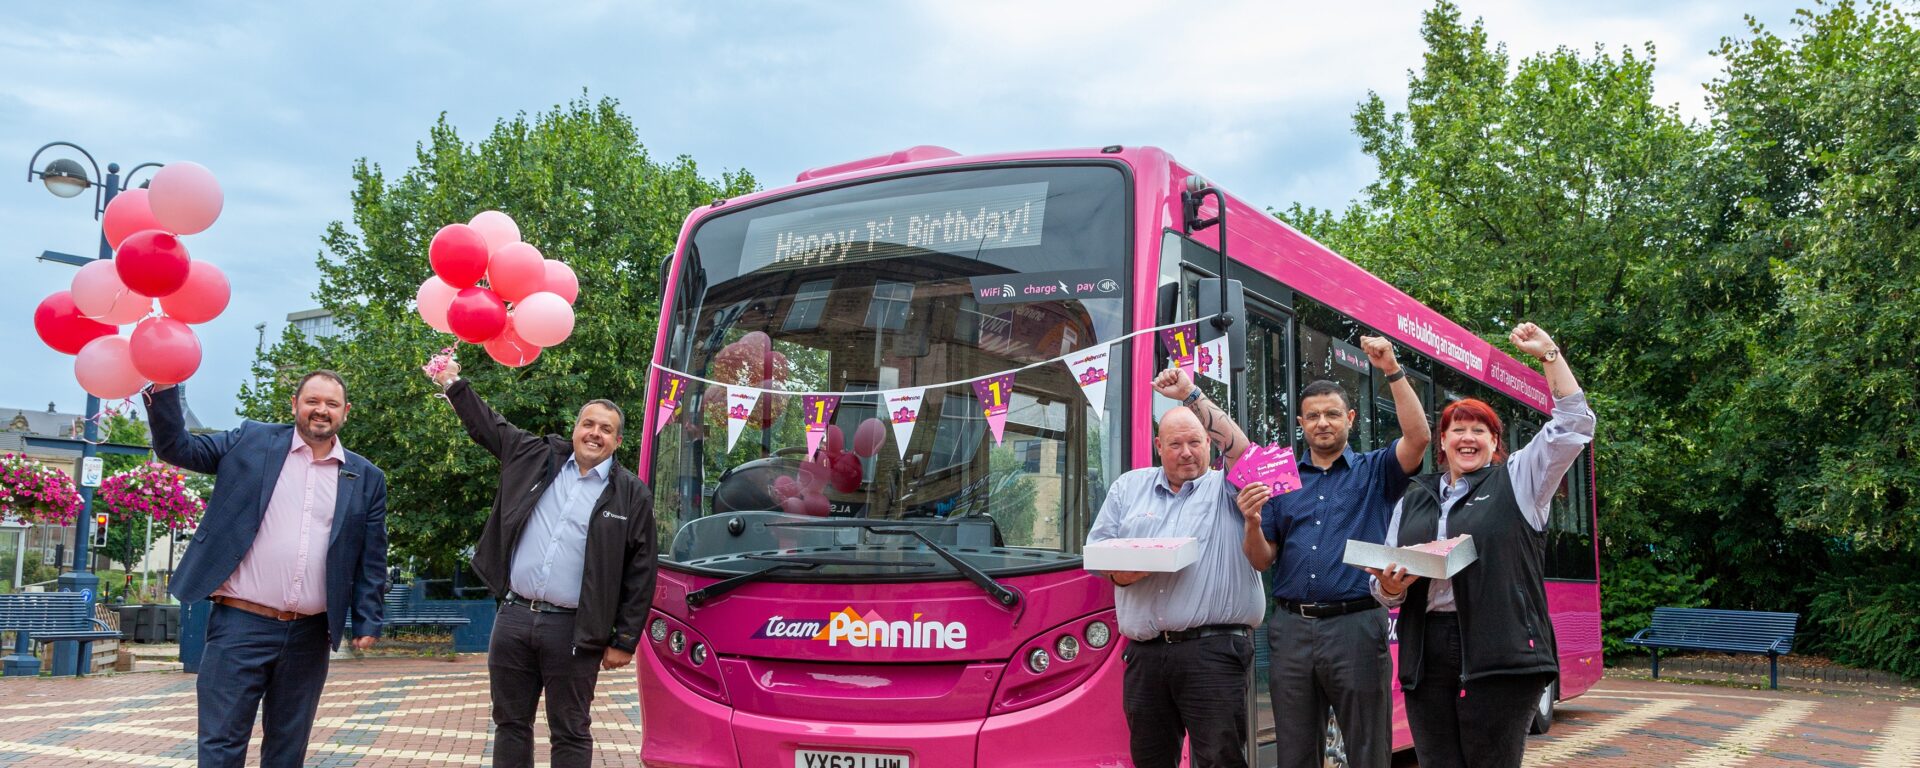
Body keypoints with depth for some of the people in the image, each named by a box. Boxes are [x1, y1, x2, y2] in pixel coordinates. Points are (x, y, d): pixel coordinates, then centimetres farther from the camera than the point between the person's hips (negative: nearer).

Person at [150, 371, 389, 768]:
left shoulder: (367, 478, 7)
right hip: (241, 625, -2)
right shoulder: (250, 441, 6)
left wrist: (367, 622, 2)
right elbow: (176, 447, 3)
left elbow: (372, 558, 8)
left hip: (308, 636, 2)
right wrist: (163, 388, -11)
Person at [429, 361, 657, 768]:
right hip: (514, 617, 4)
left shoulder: (632, 495, -2)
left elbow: (640, 575, -2)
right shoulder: (537, 456, 8)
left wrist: (624, 641, -4)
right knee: (510, 724, 13)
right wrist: (453, 383, 21)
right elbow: (488, 426, 24)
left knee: (571, 735, 5)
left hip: (573, 630, -4)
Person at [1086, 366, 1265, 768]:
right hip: (1144, 655, 4)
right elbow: (1096, 550, 15)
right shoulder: (1129, 487, 17)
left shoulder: (1225, 490, 8)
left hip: (1213, 649, -3)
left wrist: (1190, 394, -11)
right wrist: (1120, 571, -8)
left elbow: (1241, 449, -11)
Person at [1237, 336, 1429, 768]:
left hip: (1355, 626, -3)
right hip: (1291, 629, 3)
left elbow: (1418, 437, -13)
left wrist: (1392, 371, -17)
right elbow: (1262, 562, 9)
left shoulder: (1375, 472, 7)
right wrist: (1253, 522, -11)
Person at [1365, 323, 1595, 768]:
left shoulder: (1517, 481, 10)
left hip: (1499, 653, -3)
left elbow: (1573, 426, 1)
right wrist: (1390, 587, -7)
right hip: (1428, 654, 4)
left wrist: (1548, 354, 0)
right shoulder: (1413, 500, 18)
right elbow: (1384, 585, 17)